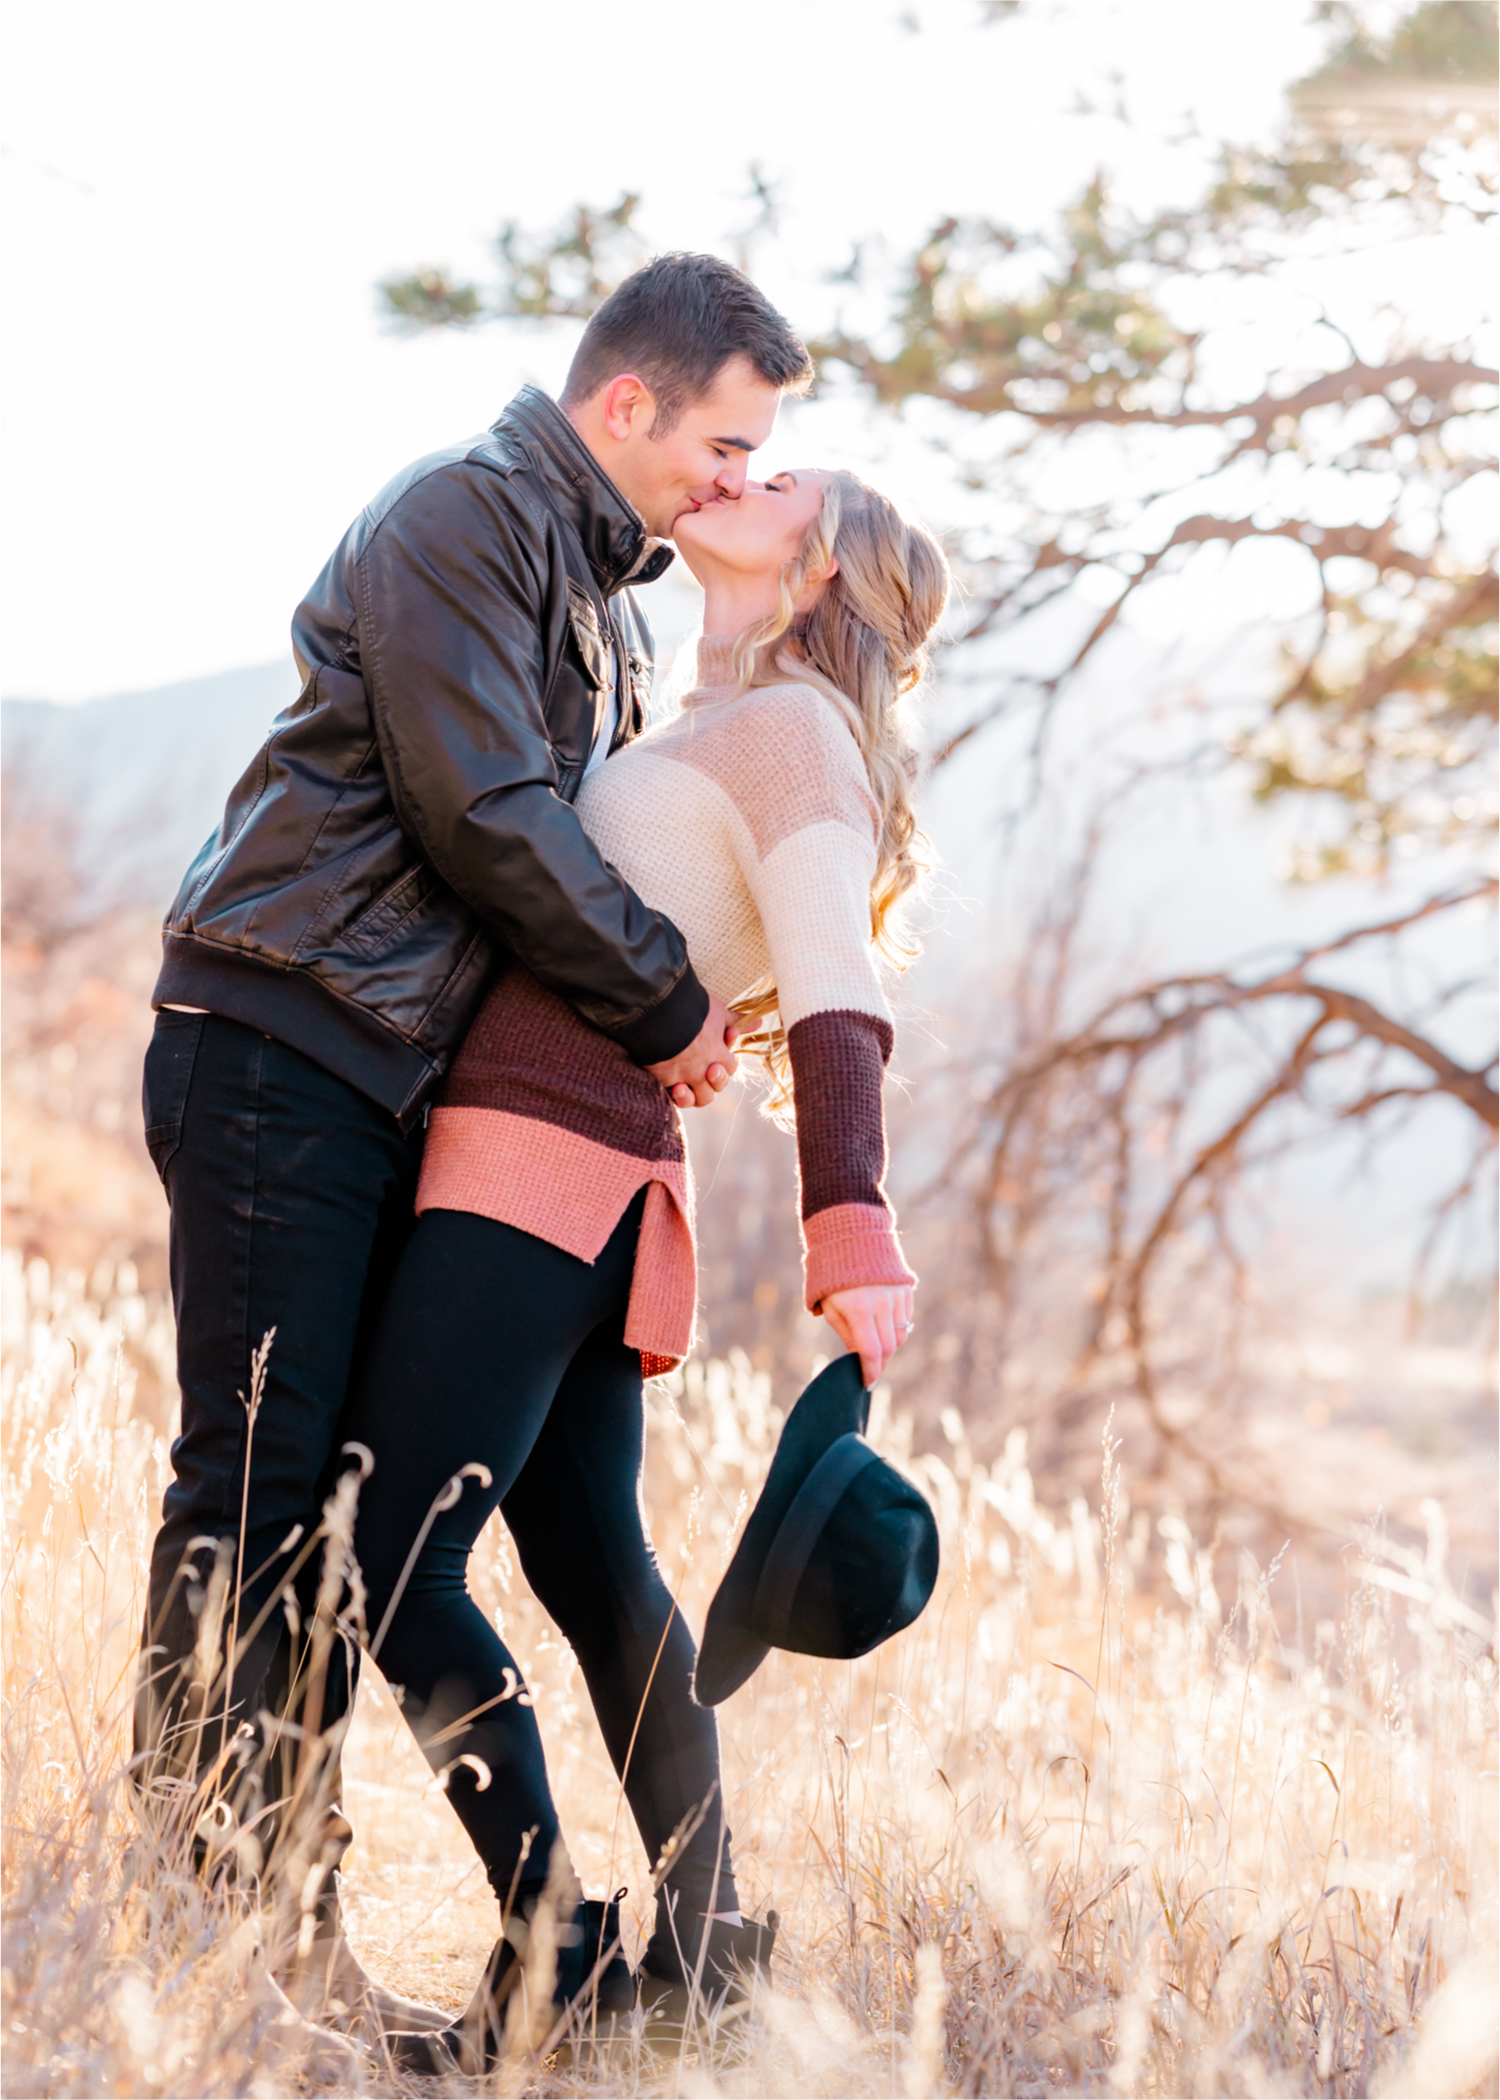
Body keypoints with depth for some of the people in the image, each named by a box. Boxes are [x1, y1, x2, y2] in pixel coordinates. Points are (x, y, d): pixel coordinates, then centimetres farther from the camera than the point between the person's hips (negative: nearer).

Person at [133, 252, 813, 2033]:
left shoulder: (601, 592, 23)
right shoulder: (462, 516, -8)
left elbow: (592, 831, 26)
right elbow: (483, 815, -16)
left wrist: (676, 1006, 8)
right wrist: (665, 1003, -9)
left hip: (407, 1080, 9)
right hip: (281, 1052, -9)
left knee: (339, 1501, 6)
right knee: (257, 1484, -10)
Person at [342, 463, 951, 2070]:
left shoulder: (791, 723, -5)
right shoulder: (713, 739, 23)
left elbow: (835, 992, -19)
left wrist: (850, 1227, -29)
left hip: (537, 1167, -9)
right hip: (591, 1182, 9)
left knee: (394, 1561, -11)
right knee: (591, 1564, 13)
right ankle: (701, 1942, 20)